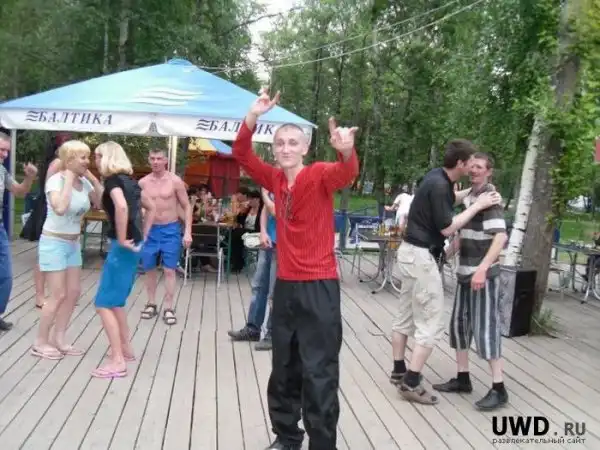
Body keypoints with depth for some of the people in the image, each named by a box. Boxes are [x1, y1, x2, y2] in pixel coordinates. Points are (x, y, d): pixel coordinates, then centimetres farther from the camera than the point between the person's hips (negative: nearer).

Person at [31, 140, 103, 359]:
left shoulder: (83, 182, 2)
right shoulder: (56, 180, -18)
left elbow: (102, 203, 1)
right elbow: (60, 208, -35)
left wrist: (94, 180, -6)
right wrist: (69, 179, -26)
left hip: (73, 243, 7)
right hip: (54, 243, -7)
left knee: (74, 292, 8)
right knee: (59, 295, -5)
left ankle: (58, 339, 21)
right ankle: (40, 342, 10)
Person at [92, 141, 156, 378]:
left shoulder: (113, 179, -10)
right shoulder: (129, 180, 15)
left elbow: (121, 207, -30)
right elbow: (151, 207, 24)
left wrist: (121, 238, -22)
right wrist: (143, 235, 20)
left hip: (122, 246, -9)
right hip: (134, 245, 9)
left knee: (104, 303, -4)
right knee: (116, 301, 20)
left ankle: (117, 362, -3)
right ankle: (125, 349, 28)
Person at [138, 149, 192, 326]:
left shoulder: (175, 181, -7)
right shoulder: (143, 183, 0)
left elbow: (187, 207, -3)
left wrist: (187, 231, -10)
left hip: (171, 230, -3)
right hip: (150, 230, 3)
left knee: (169, 270, -1)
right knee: (149, 269, 11)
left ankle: (168, 308, 5)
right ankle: (151, 304, 26)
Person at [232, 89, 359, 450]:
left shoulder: (319, 176, -10)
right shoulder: (276, 179, 5)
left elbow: (346, 174, -30)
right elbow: (242, 154, 6)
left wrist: (346, 150, -52)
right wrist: (253, 117, -9)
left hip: (319, 287, -6)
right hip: (285, 285, 7)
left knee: (319, 374, -2)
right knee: (284, 370, 18)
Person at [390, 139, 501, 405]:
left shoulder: (439, 179, 7)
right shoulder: (438, 185, -20)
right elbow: (447, 229, -17)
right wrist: (477, 206, -11)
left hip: (411, 252, 10)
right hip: (421, 256, -10)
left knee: (405, 316, 15)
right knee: (429, 323, -3)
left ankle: (398, 371, 26)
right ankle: (411, 383, 0)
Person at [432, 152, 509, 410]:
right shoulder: (468, 197, 12)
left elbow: (501, 237, -24)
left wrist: (482, 269, -34)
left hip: (483, 274, -8)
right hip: (465, 271, 9)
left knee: (485, 327, -5)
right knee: (459, 323, 12)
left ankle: (498, 389, 4)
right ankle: (462, 379, 24)